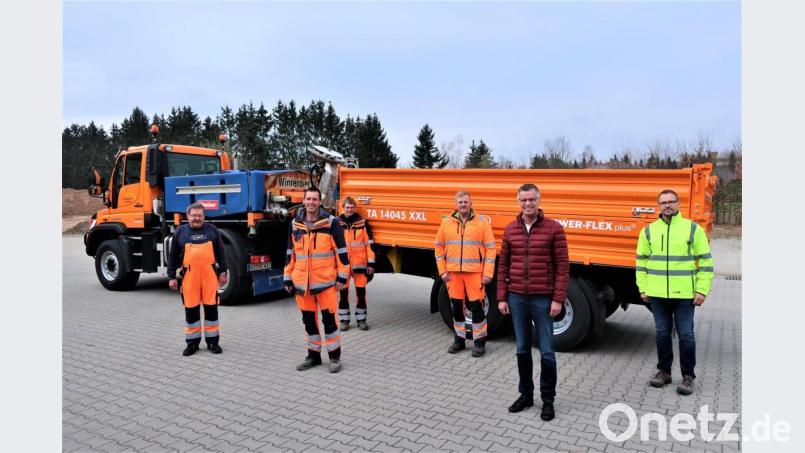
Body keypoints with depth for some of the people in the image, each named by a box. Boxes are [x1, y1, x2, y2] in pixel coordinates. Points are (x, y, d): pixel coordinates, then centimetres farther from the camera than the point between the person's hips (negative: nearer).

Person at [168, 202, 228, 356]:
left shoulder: (212, 230, 8)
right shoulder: (180, 232, 6)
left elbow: (220, 252, 11)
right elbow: (173, 257, 8)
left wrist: (223, 272, 6)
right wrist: (172, 277, 3)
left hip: (210, 275, 0)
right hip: (189, 276, 0)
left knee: (211, 307, 4)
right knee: (191, 309, 6)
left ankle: (212, 341, 15)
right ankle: (192, 342, 18)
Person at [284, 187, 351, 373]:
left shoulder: (331, 222, -6)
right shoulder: (295, 224, 8)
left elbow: (341, 251, -5)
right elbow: (290, 254, 13)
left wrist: (342, 276, -8)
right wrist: (288, 278, 12)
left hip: (326, 280, -4)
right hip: (302, 282, 4)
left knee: (329, 319, 0)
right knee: (309, 320, 13)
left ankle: (335, 356, 14)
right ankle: (313, 355, 27)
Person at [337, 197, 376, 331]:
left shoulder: (362, 223, 0)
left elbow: (369, 244, 2)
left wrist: (371, 263, -2)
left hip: (359, 263, 0)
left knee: (361, 291, 5)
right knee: (343, 292, 5)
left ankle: (361, 319, 18)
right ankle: (344, 320, 16)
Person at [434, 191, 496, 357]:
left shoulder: (482, 221, -2)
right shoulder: (447, 222, 6)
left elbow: (490, 248, -2)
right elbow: (439, 248, 10)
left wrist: (488, 273, -8)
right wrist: (442, 271, 4)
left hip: (475, 273, -3)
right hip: (453, 272, 3)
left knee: (477, 306, 1)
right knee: (456, 306, 11)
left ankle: (480, 341, 14)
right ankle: (459, 339, 26)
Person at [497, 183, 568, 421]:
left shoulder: (554, 228, -4)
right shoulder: (510, 229, 6)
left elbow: (562, 266, -5)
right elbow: (503, 265, 8)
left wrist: (558, 299, -11)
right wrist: (502, 297, 4)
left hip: (543, 299, -3)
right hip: (517, 298, 3)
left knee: (547, 352, 5)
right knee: (522, 350, 13)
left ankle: (548, 399, 21)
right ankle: (526, 394, 29)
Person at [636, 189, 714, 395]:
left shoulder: (693, 229, 0)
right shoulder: (649, 230, 7)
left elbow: (705, 261, 0)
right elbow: (641, 261, 11)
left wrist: (702, 290, -6)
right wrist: (643, 288, 6)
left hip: (684, 294, -2)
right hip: (657, 294, 3)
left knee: (686, 335, 3)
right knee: (662, 333, 11)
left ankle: (688, 376, 16)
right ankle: (664, 371, 25)